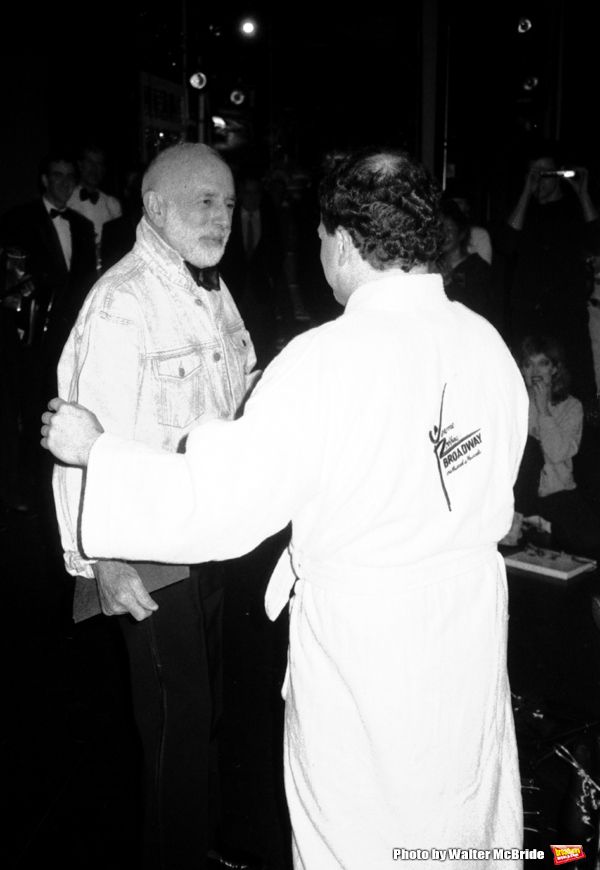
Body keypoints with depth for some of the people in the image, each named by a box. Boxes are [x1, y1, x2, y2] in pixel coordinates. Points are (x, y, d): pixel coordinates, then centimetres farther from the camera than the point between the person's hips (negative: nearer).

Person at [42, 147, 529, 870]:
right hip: (471, 628, 6)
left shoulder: (328, 362, -23)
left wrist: (94, 448, -9)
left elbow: (219, 504, -21)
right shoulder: (487, 342, -4)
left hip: (363, 643, -5)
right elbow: (495, 507, 7)